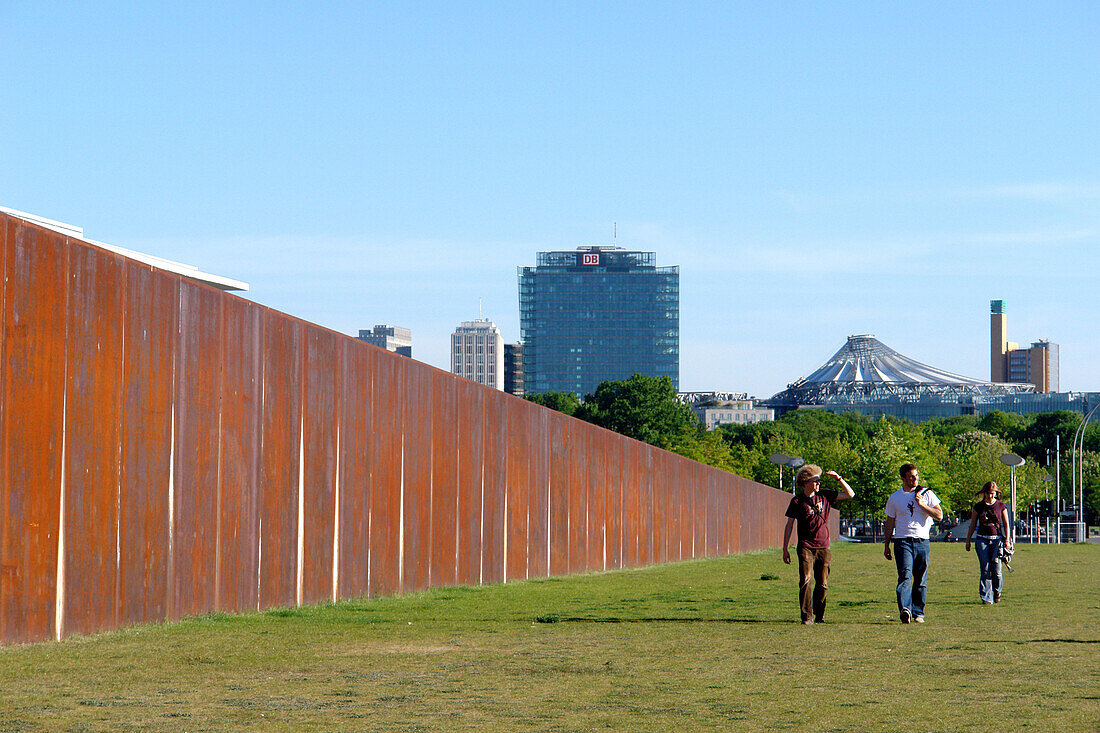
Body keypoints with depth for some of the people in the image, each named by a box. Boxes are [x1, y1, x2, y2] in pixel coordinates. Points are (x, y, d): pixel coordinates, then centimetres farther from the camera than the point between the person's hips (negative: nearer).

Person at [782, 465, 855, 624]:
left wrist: (838, 478, 1)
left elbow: (850, 494, 14)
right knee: (806, 581, -14)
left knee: (823, 584, 5)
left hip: (823, 547, 3)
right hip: (806, 548, -3)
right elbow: (789, 525, 4)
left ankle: (819, 614, 21)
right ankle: (807, 616, -11)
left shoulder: (825, 495, 8)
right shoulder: (797, 501, 0)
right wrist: (785, 549, 1)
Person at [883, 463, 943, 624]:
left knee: (921, 581, 4)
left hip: (922, 541, 2)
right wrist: (887, 546, 10)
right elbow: (890, 523, 13)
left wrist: (922, 504, -10)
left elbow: (939, 515, 1)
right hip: (902, 541, -2)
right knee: (905, 576, -18)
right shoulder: (895, 498, 9)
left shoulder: (927, 494, 8)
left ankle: (918, 612, 13)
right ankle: (905, 609, -32)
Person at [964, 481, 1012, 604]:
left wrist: (1007, 540, 1)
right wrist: (968, 541, 11)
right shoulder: (978, 507, 7)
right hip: (982, 539, 1)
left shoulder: (1001, 506, 5)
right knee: (985, 569, -7)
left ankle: (997, 592, 19)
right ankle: (986, 597, -6)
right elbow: (973, 525, 12)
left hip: (997, 539, -1)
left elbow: (1006, 524, 9)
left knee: (996, 569, -7)